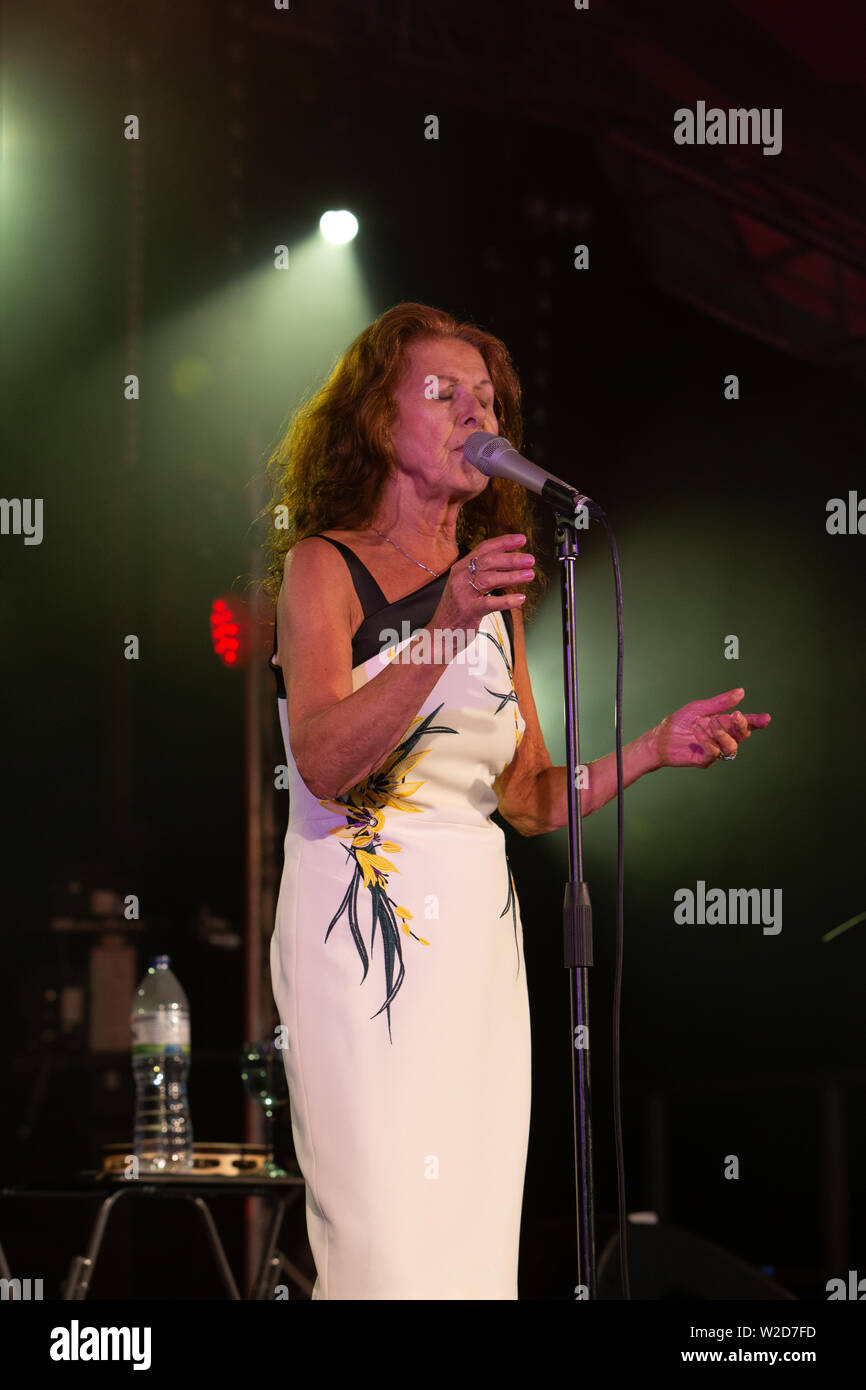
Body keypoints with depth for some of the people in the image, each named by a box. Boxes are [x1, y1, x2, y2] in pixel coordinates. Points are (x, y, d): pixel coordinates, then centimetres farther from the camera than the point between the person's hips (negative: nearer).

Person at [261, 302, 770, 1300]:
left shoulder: (491, 589, 18)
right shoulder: (323, 565, -1)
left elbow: (531, 800, 17)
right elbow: (323, 765, -17)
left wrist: (657, 748, 2)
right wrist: (443, 636, -28)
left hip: (481, 934, 6)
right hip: (362, 919, -6)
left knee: (475, 1227, 3)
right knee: (388, 1241, -13)